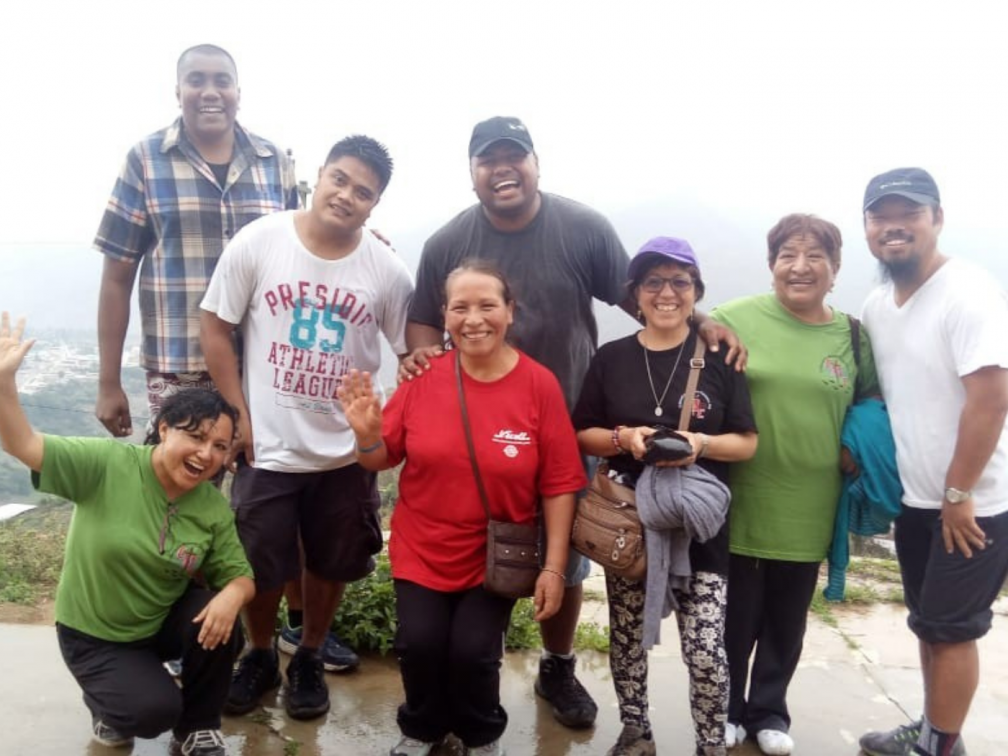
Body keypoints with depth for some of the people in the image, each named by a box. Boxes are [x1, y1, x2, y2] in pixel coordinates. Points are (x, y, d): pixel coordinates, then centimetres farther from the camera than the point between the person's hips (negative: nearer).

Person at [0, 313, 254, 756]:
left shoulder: (215, 509, -11)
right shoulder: (107, 464, -20)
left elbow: (240, 575, -8)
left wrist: (232, 595, -32)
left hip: (164, 623, 3)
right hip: (93, 636, -3)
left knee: (220, 626, -26)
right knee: (155, 711, -22)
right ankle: (108, 705, 16)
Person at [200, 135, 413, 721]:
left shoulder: (388, 271, -9)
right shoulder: (257, 242, -10)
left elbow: (415, 355, 1)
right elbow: (216, 330, -4)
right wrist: (239, 416, -7)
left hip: (348, 451, 1)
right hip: (267, 447, -1)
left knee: (331, 565, 16)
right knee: (261, 568, 12)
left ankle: (309, 660, 40)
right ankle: (260, 657, 40)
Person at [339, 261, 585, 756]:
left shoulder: (539, 384, -12)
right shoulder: (423, 376, -8)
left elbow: (558, 484, -8)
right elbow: (383, 459, 2)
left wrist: (554, 567, -10)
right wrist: (367, 434, -21)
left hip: (498, 556, -1)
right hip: (422, 550, 2)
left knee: (474, 651, -10)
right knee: (418, 642, -10)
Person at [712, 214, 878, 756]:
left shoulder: (853, 335, 2)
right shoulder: (734, 319, -8)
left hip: (806, 513, 3)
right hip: (739, 508, -2)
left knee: (786, 623, 18)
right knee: (735, 618, 11)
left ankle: (768, 710, 40)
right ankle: (725, 709, 35)